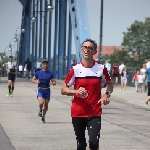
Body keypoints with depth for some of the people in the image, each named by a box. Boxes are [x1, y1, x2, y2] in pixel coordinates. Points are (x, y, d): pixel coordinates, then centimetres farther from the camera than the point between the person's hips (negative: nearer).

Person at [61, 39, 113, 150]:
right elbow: (63, 90, 1)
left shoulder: (101, 68, -1)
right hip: (78, 113, 1)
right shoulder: (75, 69, -3)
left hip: (95, 113, -1)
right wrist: (77, 91, -18)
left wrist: (107, 95, -5)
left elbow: (110, 83, 16)